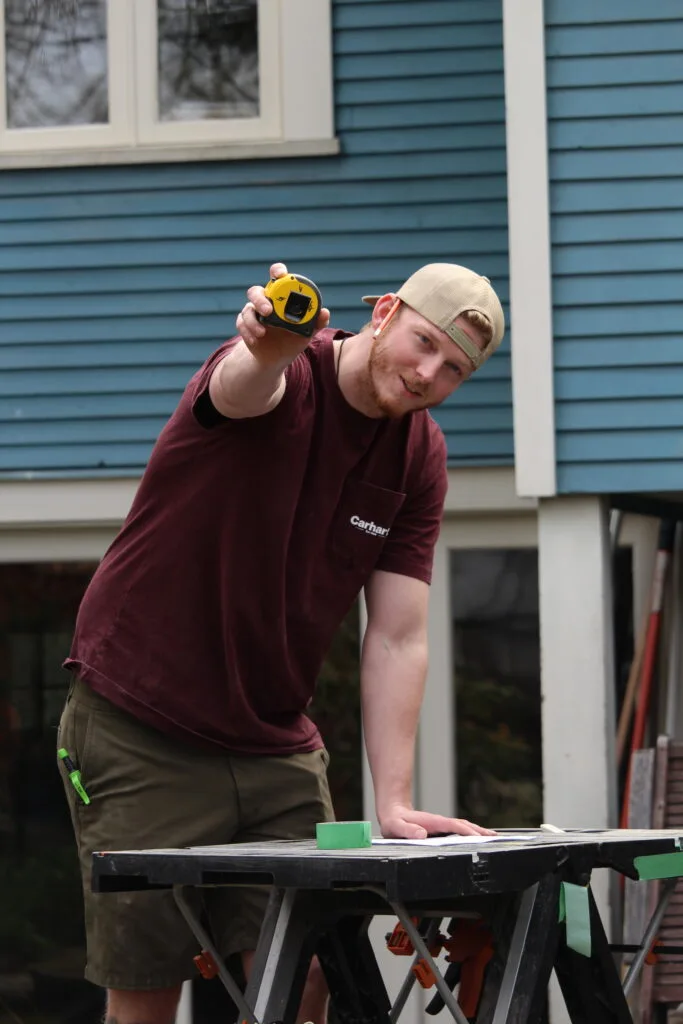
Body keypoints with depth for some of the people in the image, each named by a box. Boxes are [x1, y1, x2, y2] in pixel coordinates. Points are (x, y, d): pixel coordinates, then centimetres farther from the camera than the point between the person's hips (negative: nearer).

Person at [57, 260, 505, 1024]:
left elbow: (397, 639, -3)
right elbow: (241, 386, -43)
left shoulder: (420, 458, 0)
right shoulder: (286, 381, -15)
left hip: (277, 746, 6)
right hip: (141, 735, -5)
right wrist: (269, 345, -68)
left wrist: (393, 802, -12)